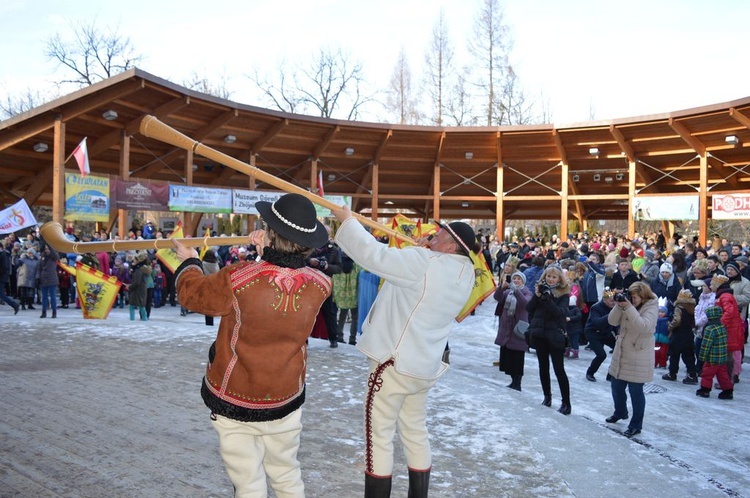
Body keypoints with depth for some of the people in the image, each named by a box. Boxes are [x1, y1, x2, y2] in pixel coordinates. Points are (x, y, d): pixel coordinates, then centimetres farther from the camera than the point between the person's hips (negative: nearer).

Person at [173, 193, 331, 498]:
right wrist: (268, 253, 16)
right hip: (286, 403, 3)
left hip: (234, 404, -3)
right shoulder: (319, 285, -14)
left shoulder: (238, 279, -24)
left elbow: (191, 293, -5)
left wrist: (189, 262, 13)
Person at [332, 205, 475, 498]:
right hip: (424, 365, 8)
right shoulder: (464, 274, 4)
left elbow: (374, 254, -23)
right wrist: (426, 251, 8)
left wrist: (347, 220, -11)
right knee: (415, 431, 19)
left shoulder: (425, 263, -21)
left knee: (379, 434, 3)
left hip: (394, 361, -8)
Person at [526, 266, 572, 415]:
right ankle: (547, 396, 26)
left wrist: (548, 299, -27)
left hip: (555, 335, -4)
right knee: (543, 366, 13)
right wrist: (537, 296, -15)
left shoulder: (563, 294, -5)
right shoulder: (540, 289, 6)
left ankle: (566, 403, 2)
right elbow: (529, 309, -1)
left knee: (559, 369, -4)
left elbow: (560, 312, -18)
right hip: (539, 334, 4)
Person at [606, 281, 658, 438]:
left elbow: (644, 326, -29)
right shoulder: (628, 304, 4)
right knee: (616, 386, 17)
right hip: (621, 354, 6)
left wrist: (629, 308, -31)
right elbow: (613, 321, -1)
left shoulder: (651, 308, -12)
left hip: (638, 358, -6)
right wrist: (619, 306, -15)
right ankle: (620, 412, 42)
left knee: (636, 391, 0)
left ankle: (636, 425, 15)